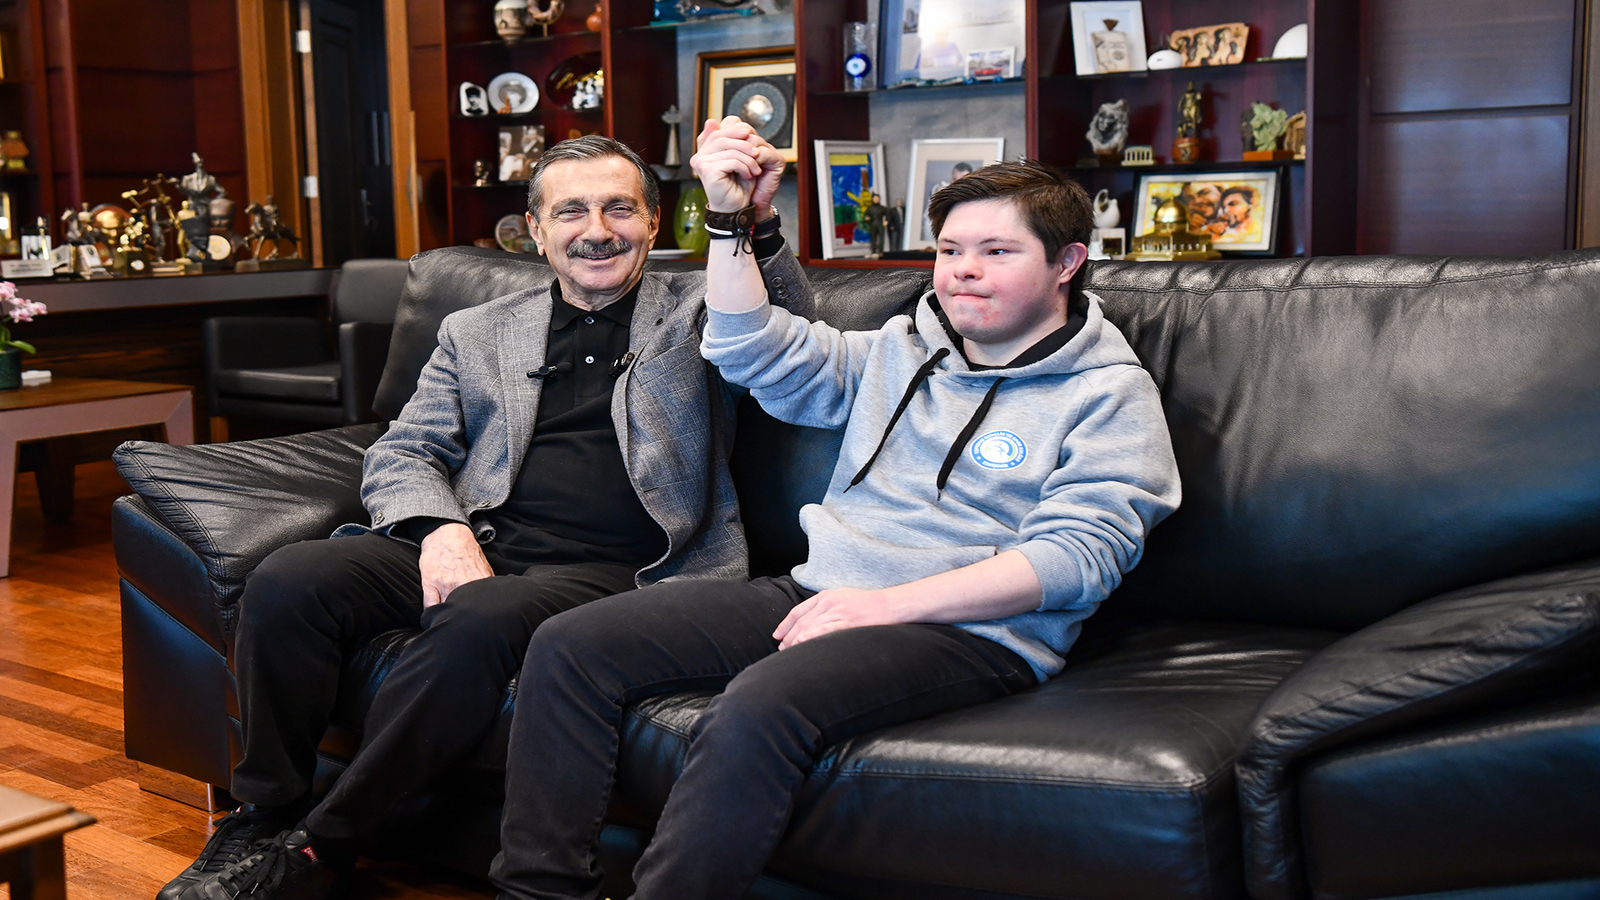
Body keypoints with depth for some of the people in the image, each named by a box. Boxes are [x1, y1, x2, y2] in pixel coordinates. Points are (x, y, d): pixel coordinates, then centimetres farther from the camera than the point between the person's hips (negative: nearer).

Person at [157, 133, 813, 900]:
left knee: (479, 620, -35)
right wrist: (440, 528, -8)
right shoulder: (477, 333, 21)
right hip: (473, 546, 4)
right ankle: (262, 821, -4)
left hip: (604, 571, -4)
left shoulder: (696, 313, 14)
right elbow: (399, 454, 15)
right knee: (287, 581, -20)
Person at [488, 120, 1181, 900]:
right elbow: (757, 353, 17)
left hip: (970, 630, -6)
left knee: (759, 707, -37)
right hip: (818, 596, 7)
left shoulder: (1110, 393, 2)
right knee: (571, 645, -8)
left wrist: (889, 603, -17)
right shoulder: (901, 351, 20)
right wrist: (730, 219, 5)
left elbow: (1079, 555, -11)